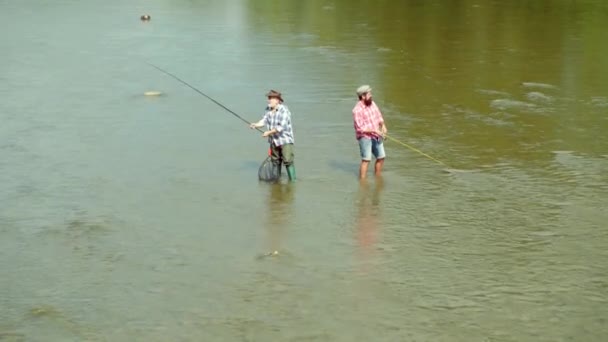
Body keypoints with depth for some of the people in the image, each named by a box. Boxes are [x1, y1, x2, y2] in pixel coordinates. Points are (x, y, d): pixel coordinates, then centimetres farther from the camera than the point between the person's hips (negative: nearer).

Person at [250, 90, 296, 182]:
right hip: (274, 140, 7)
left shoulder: (284, 110, -19)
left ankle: (292, 180, -6)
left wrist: (269, 132, -25)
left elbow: (282, 127, -24)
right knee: (275, 161, 16)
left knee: (288, 161, -12)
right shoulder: (268, 109, 4)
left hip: (285, 140, -7)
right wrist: (256, 124, -21)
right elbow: (264, 120, -2)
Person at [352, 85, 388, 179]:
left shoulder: (372, 103, 3)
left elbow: (379, 117, 13)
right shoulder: (357, 110, -19)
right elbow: (360, 128, -22)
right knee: (366, 160, -14)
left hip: (376, 137, 8)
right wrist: (374, 131, -24)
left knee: (381, 157, 12)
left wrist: (383, 125, -6)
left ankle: (377, 178, 27)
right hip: (365, 137, -8)